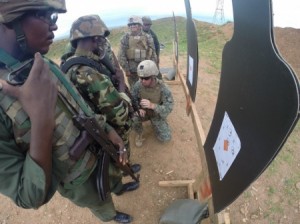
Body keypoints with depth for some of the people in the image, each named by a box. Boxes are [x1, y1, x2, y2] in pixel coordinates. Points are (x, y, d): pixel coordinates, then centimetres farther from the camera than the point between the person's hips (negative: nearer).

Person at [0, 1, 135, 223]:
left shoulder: (44, 66, -10)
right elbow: (32, 198, -31)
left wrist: (108, 130, -7)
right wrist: (42, 118, -43)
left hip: (98, 152, 5)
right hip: (78, 180, -4)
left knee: (113, 180, 35)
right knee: (101, 203, 28)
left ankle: (120, 188, 69)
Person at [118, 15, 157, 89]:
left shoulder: (147, 37, 2)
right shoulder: (125, 38, -1)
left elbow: (153, 54, 3)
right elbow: (121, 55, -4)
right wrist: (126, 70, -9)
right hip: (132, 70, 0)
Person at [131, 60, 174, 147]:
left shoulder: (163, 88, -29)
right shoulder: (138, 85, -22)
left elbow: (169, 108, -30)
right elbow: (133, 100, -6)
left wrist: (152, 105, -46)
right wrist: (139, 108, -28)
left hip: (157, 114, 0)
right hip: (143, 112, 1)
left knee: (166, 138, -6)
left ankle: (154, 123, 25)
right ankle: (139, 133, 3)